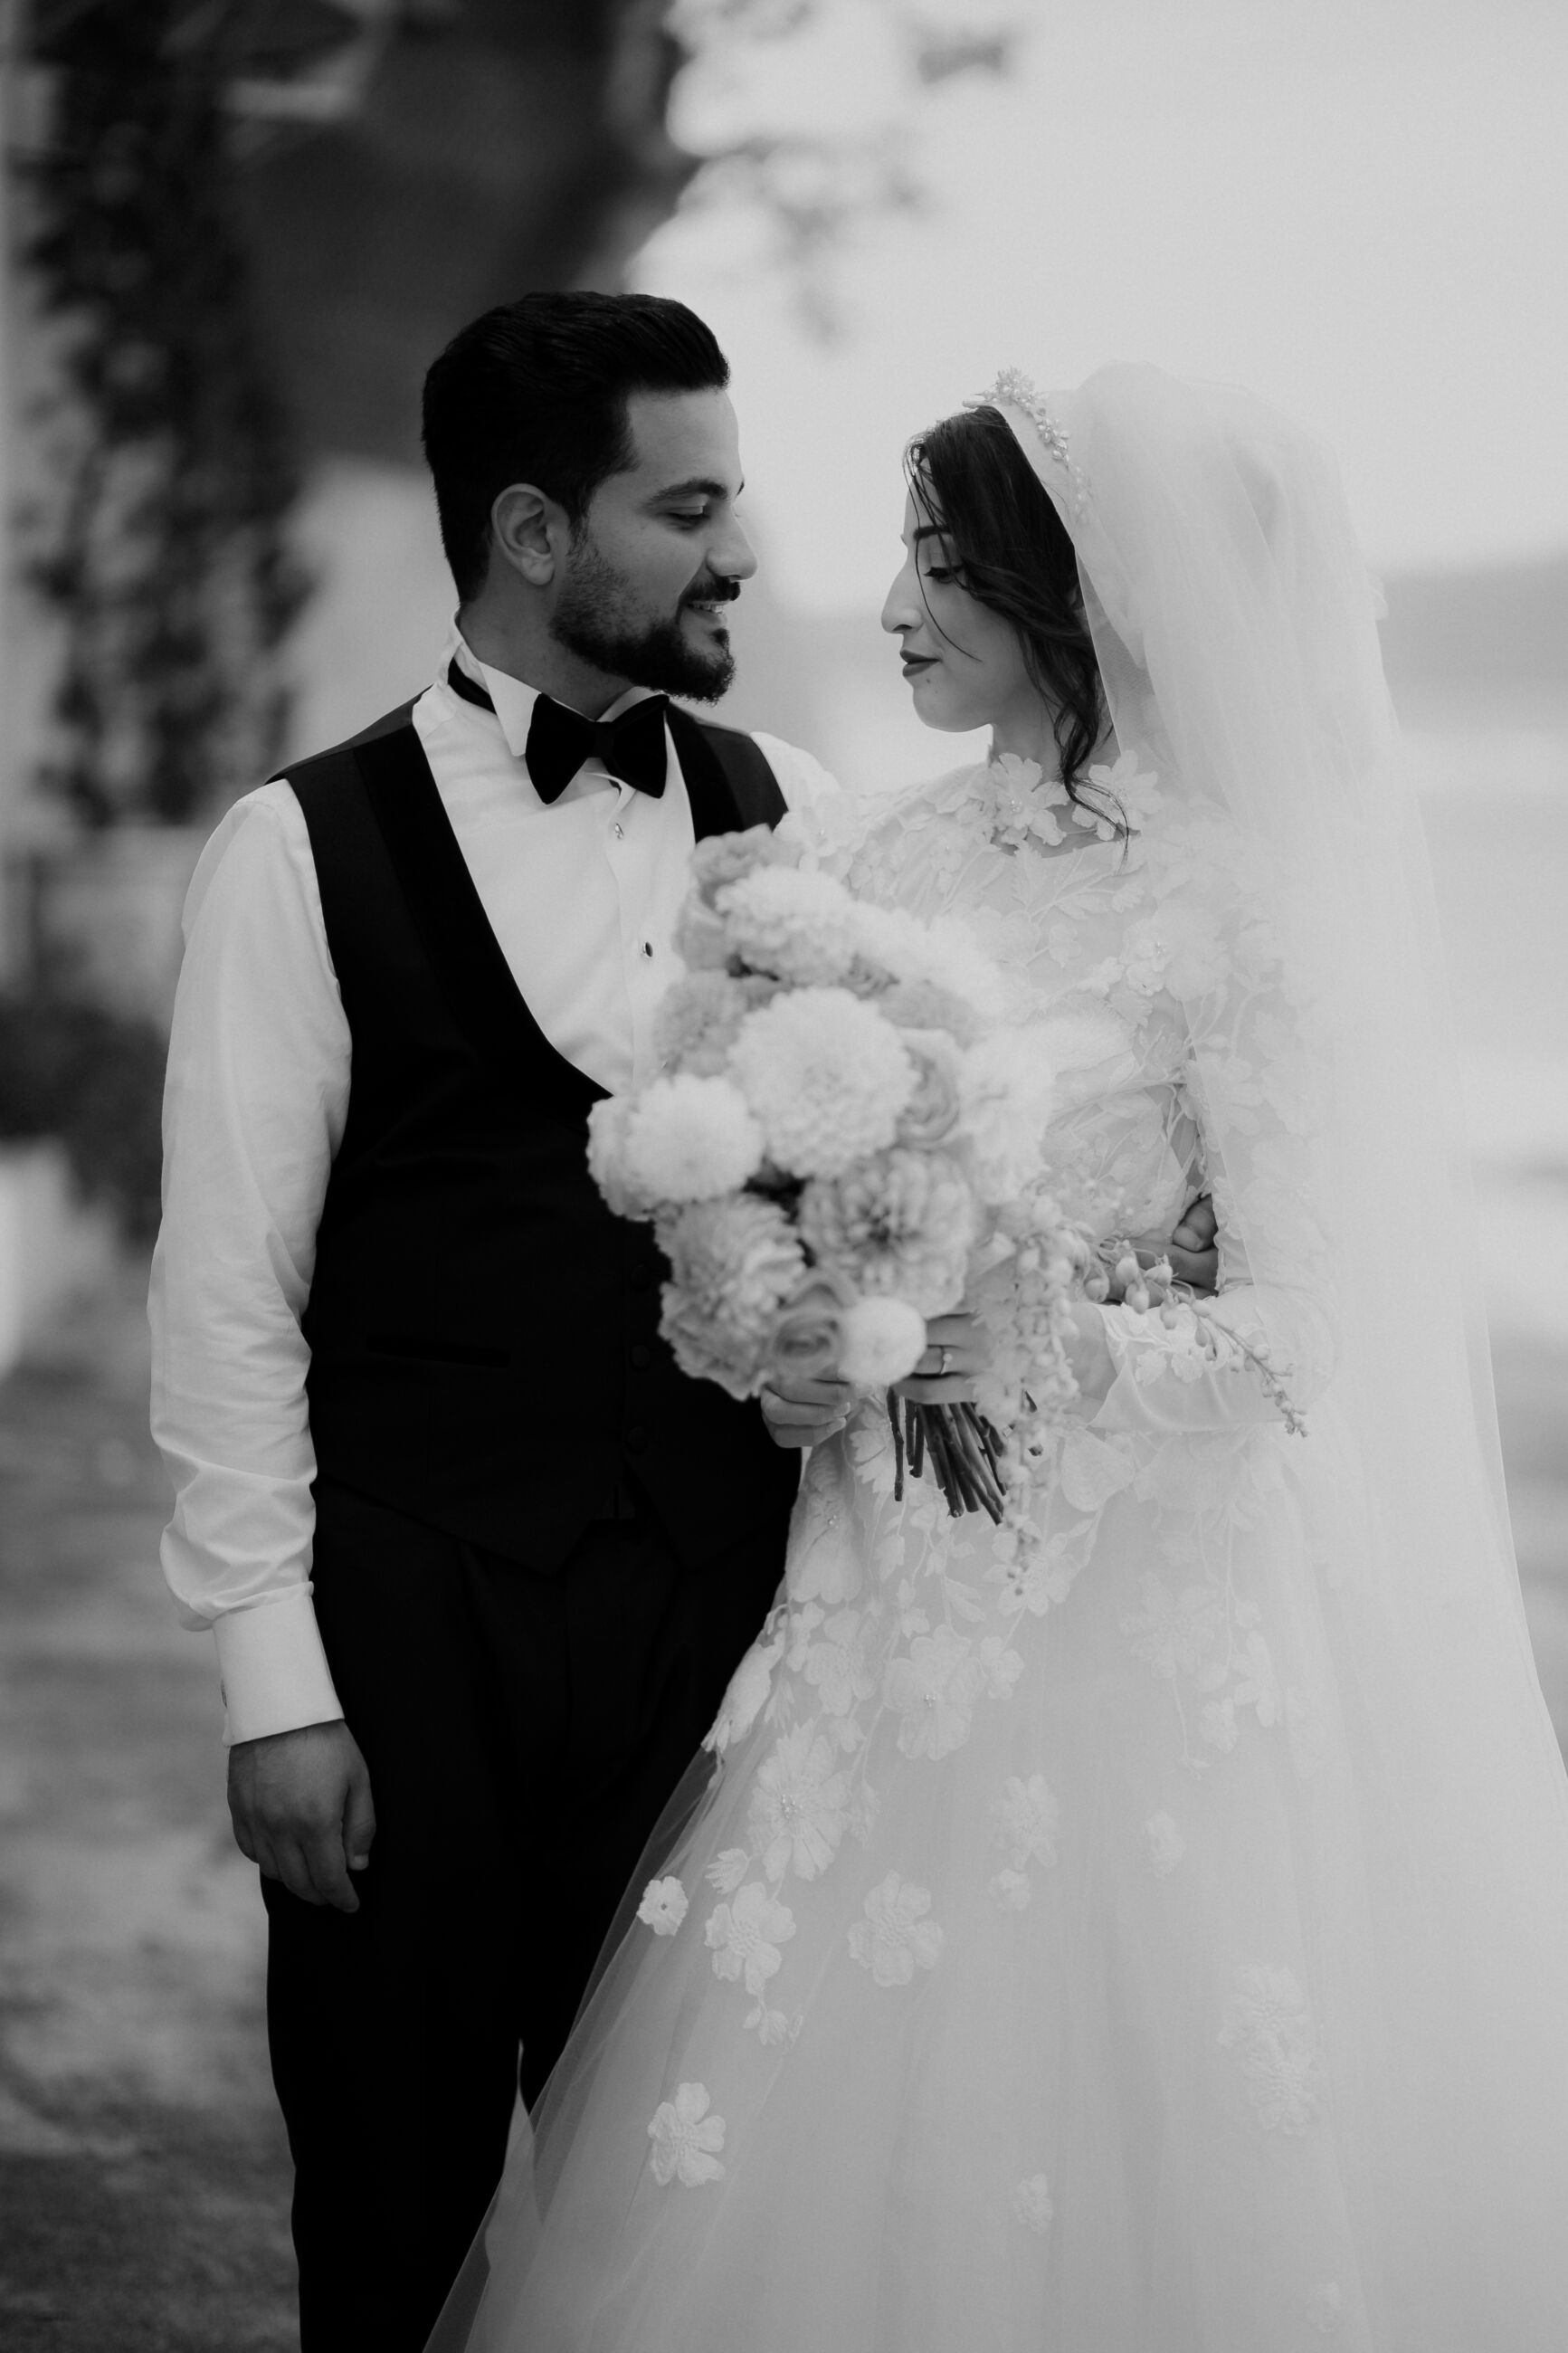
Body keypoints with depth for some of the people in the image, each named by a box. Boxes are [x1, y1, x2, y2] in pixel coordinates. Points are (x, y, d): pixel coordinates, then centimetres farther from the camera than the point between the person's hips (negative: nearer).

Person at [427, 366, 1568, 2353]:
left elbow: (1305, 1332, -12)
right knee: (838, 2173, 7)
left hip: (1137, 1632, -5)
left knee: (1120, 2160, 1)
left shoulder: (1231, 906, -10)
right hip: (887, 1614, 5)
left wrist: (1085, 1351, -27)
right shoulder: (872, 864, 7)